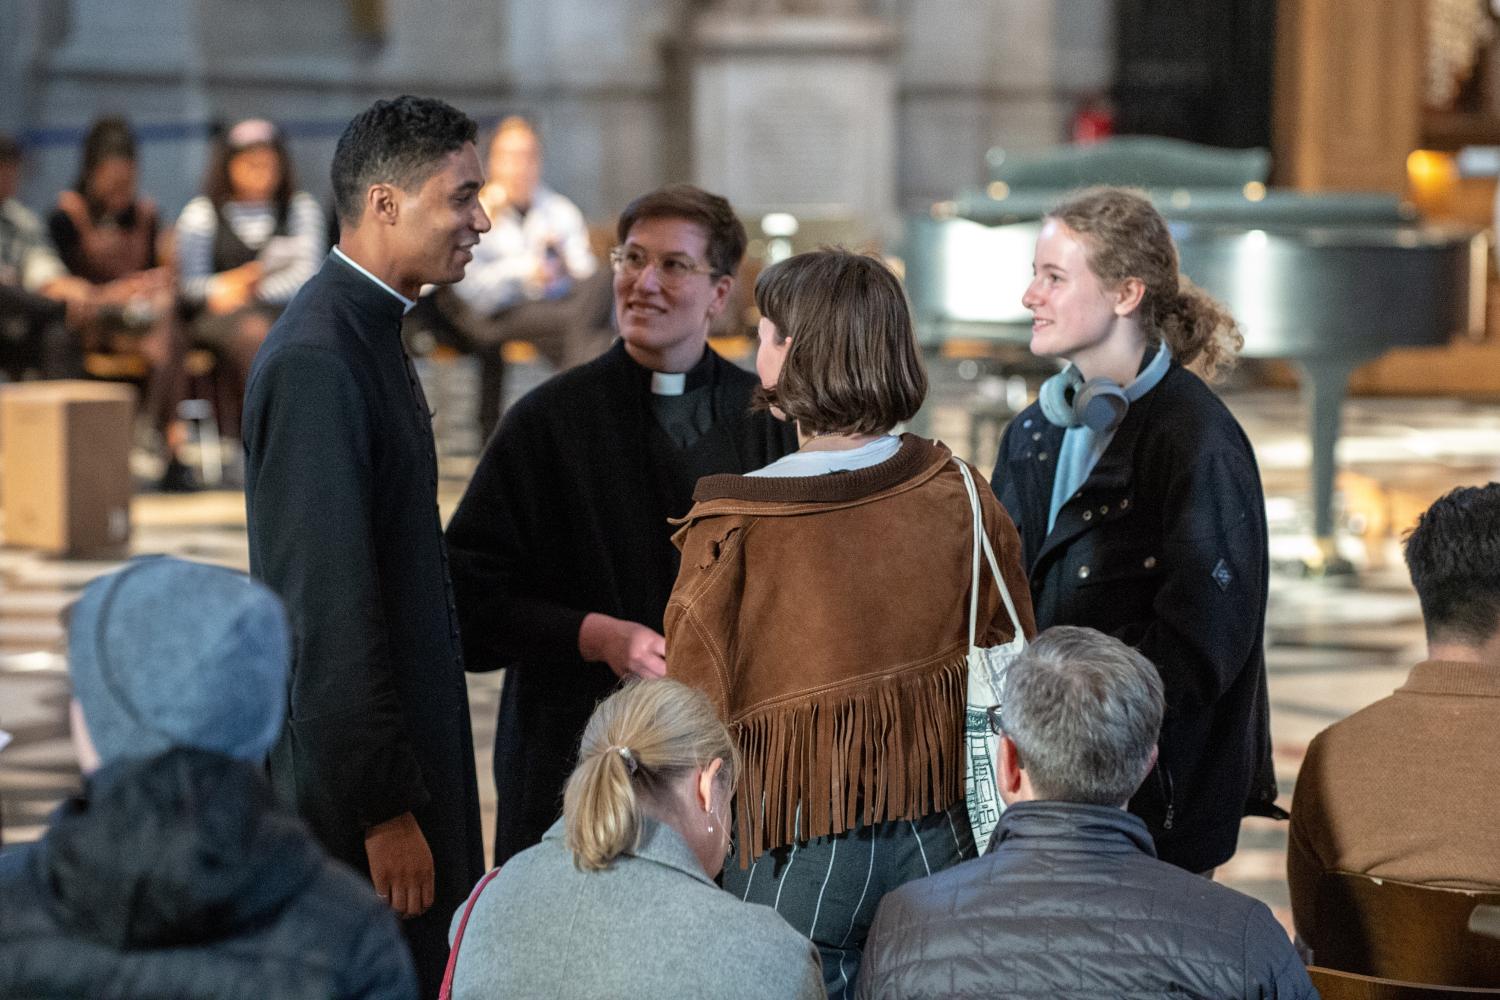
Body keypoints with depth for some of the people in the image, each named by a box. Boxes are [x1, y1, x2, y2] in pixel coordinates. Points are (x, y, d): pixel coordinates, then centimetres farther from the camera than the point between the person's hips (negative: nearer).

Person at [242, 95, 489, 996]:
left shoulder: (370, 333, 13)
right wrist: (385, 809, -22)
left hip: (403, 762, 10)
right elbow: (327, 607, -23)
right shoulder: (317, 361, -20)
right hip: (358, 784, -10)